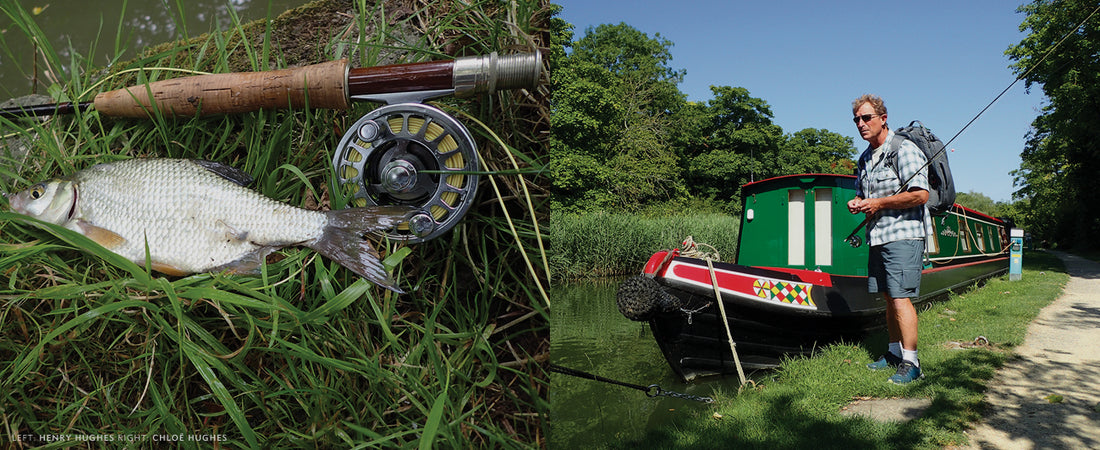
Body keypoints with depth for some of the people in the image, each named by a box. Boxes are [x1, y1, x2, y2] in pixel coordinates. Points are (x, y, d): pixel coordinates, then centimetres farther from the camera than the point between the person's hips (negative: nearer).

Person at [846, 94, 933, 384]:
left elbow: (921, 194, -18)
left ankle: (911, 363, -6)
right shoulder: (865, 159, 16)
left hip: (903, 235, -8)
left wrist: (878, 203, -16)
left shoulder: (903, 149, -10)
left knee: (901, 298, -11)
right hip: (878, 237, 8)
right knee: (888, 298, 13)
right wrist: (857, 203, 4)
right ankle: (894, 352, 23)